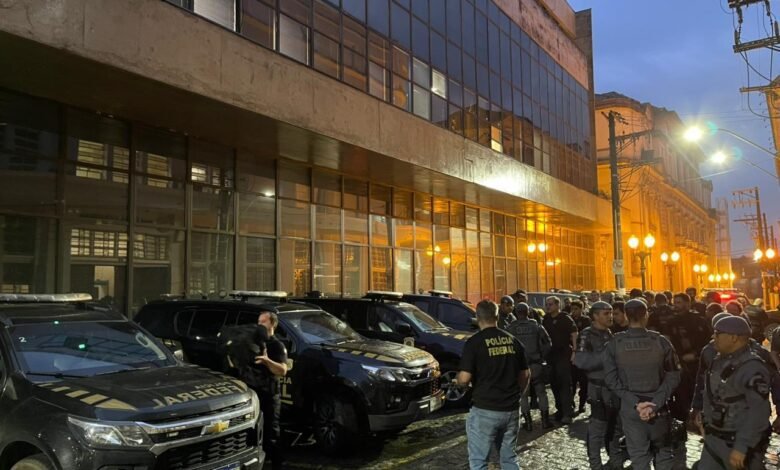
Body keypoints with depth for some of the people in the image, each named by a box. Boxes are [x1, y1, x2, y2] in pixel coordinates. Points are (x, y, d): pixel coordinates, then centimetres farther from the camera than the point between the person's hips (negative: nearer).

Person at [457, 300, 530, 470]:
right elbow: (525, 375, 12)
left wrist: (458, 380, 5)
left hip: (484, 410, -6)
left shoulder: (474, 342, -12)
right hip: (511, 409, 6)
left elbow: (464, 379, -17)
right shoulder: (513, 340, 6)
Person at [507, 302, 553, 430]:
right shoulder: (536, 326, 0)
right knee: (541, 392, 14)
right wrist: (542, 357, 9)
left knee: (523, 394, 8)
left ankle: (528, 422, 9)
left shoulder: (511, 328, -4)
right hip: (536, 364, 1)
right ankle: (545, 420, 16)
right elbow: (547, 342, -1)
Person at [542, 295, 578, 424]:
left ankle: (567, 413, -8)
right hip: (551, 355, 6)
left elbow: (574, 335, -11)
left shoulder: (566, 319, -7)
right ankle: (560, 408, 23)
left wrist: (574, 351, -18)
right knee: (554, 383, 11)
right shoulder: (546, 320, 10)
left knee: (564, 384, -8)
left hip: (564, 355, -6)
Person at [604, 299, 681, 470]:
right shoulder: (660, 341, -8)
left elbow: (611, 379, -10)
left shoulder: (614, 344, -7)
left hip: (630, 409, 0)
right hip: (658, 407, 0)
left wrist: (635, 403, -12)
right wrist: (655, 403, -14)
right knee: (663, 451, 20)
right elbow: (673, 376, -11)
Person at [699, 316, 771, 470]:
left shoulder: (752, 368, -18)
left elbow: (758, 412, -23)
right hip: (713, 438, 8)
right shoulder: (719, 361, 7)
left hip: (737, 442, -8)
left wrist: (742, 447, -25)